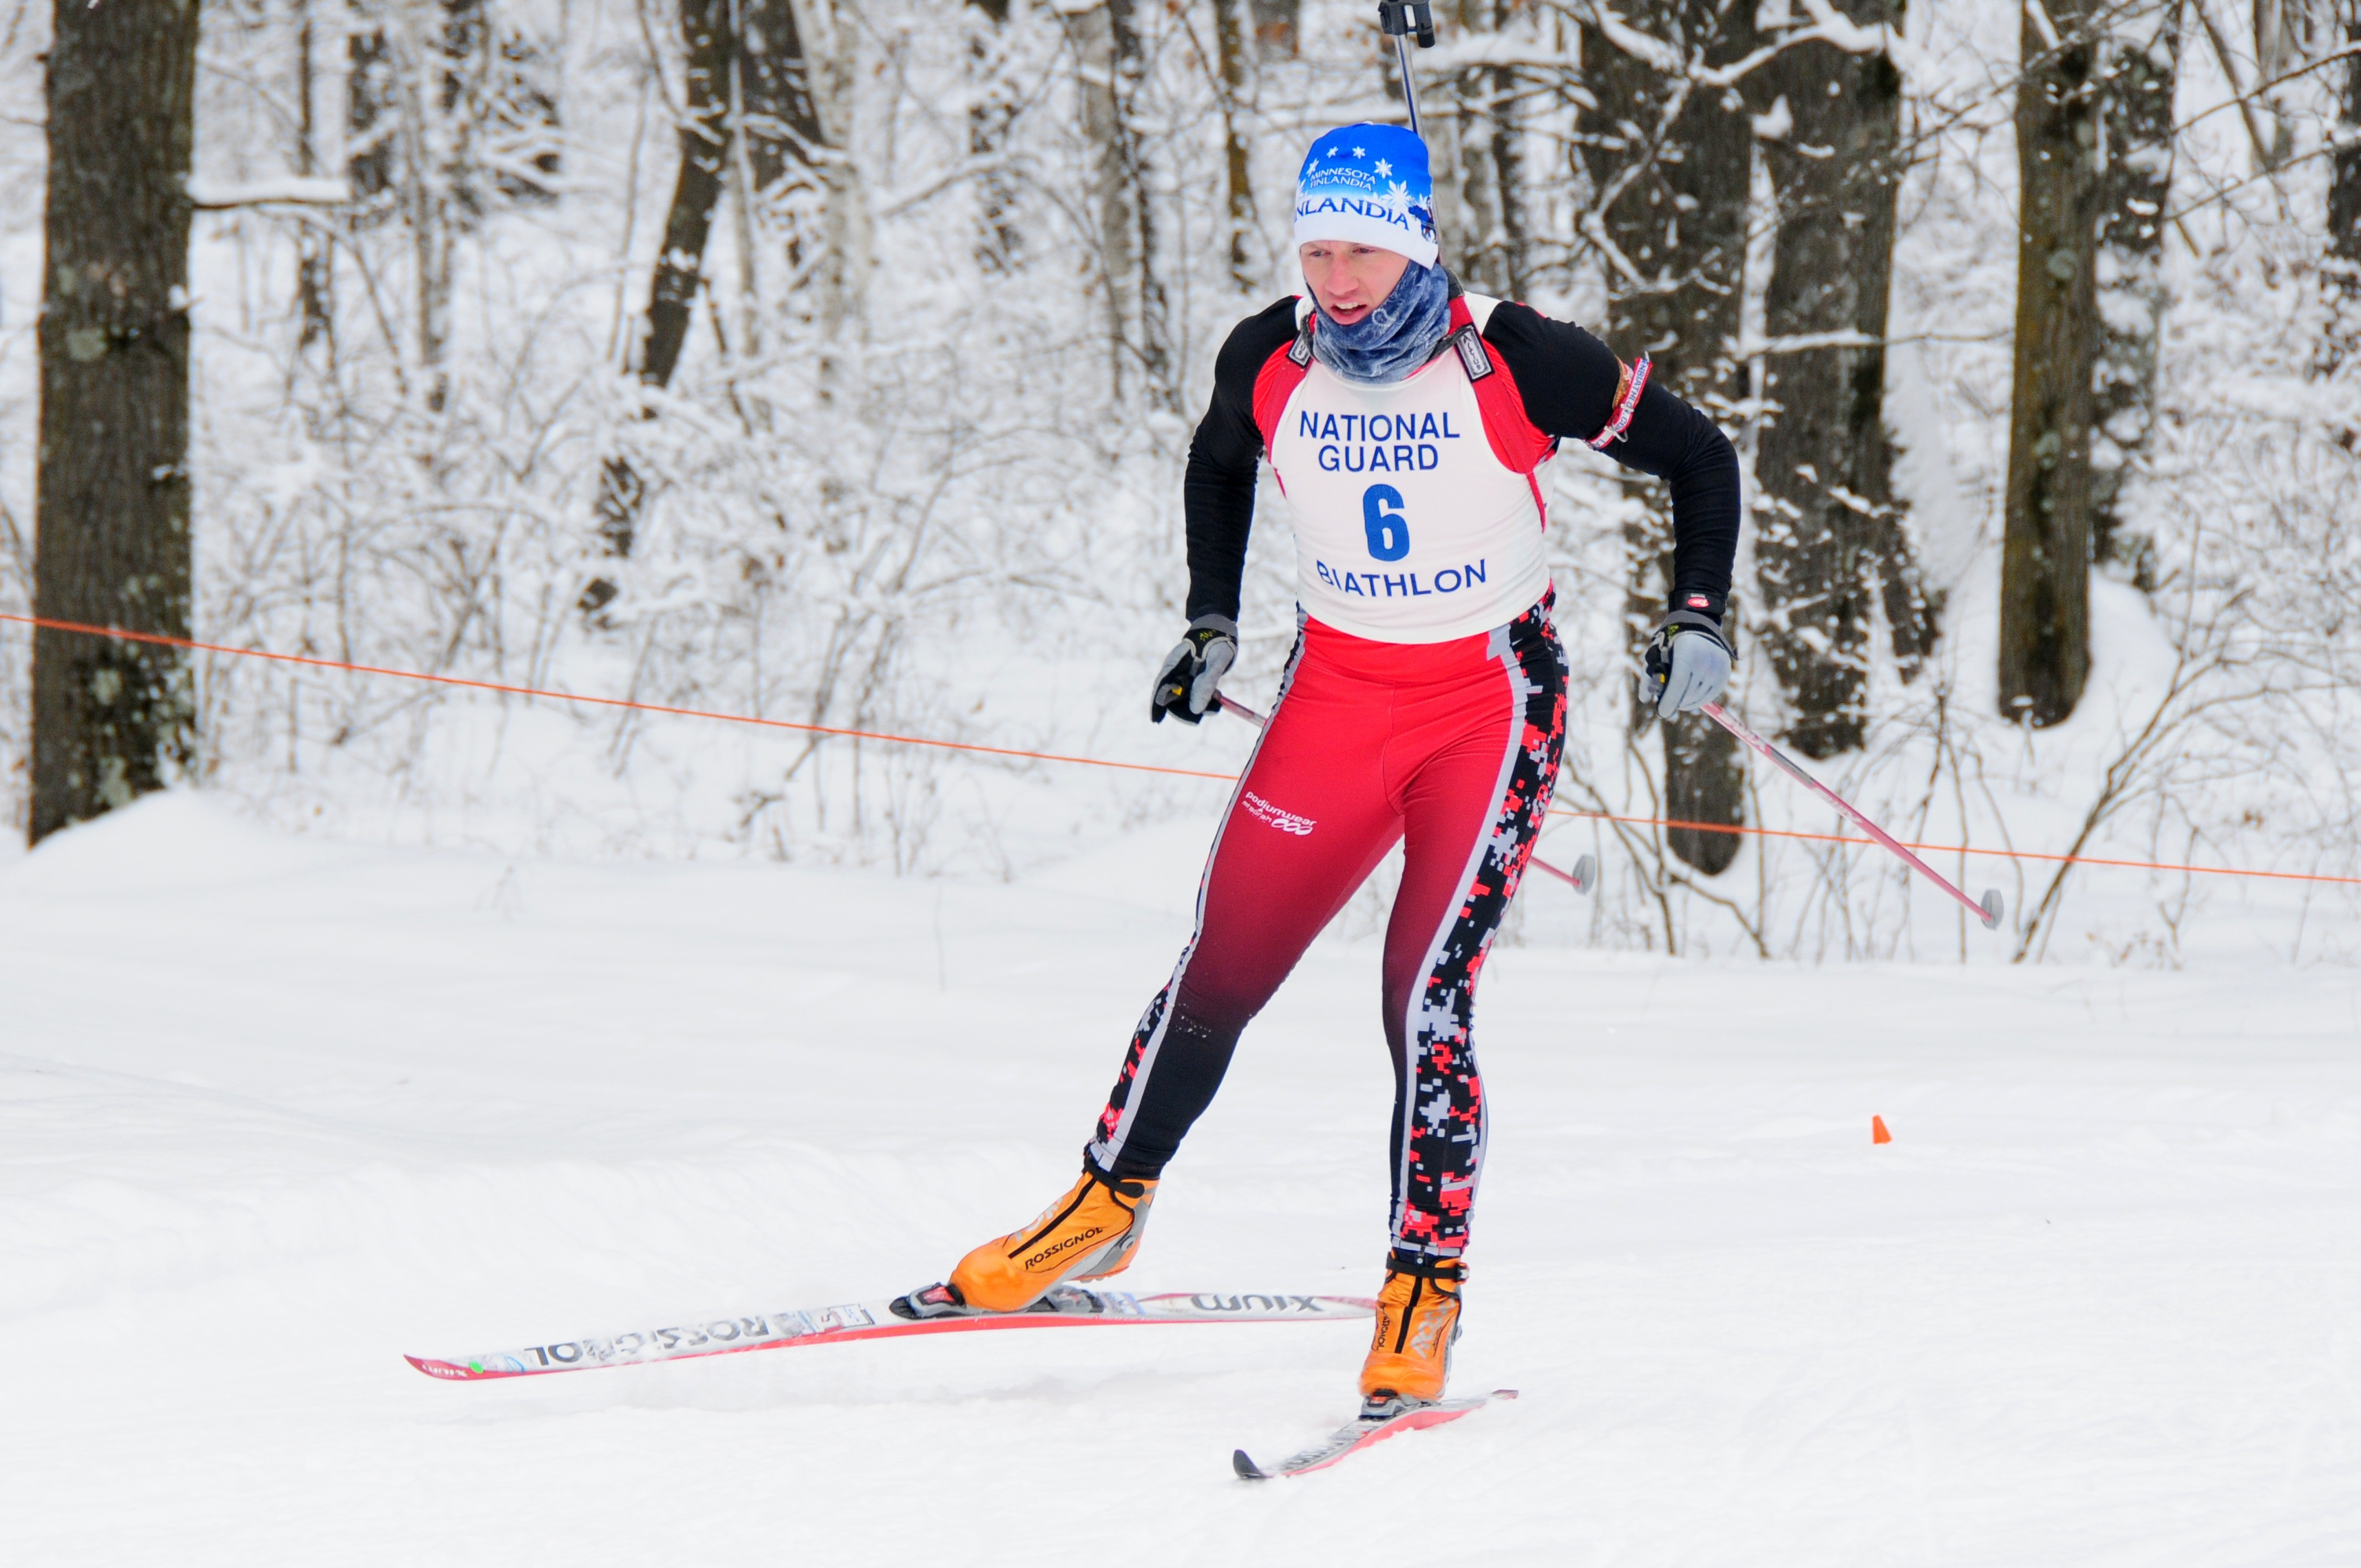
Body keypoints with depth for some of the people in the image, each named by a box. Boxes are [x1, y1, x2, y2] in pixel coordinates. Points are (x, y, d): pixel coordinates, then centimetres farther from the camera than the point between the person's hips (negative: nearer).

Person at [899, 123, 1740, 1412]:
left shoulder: (1516, 361, -17)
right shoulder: (1270, 362, -6)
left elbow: (1697, 458, -6)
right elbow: (1219, 464, 18)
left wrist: (1697, 617, -15)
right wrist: (1211, 621, 11)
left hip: (1494, 700, -4)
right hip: (1337, 691, 4)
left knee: (1427, 989, -16)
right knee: (1220, 967, 4)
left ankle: (1424, 1287, -6)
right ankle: (1106, 1207, 25)